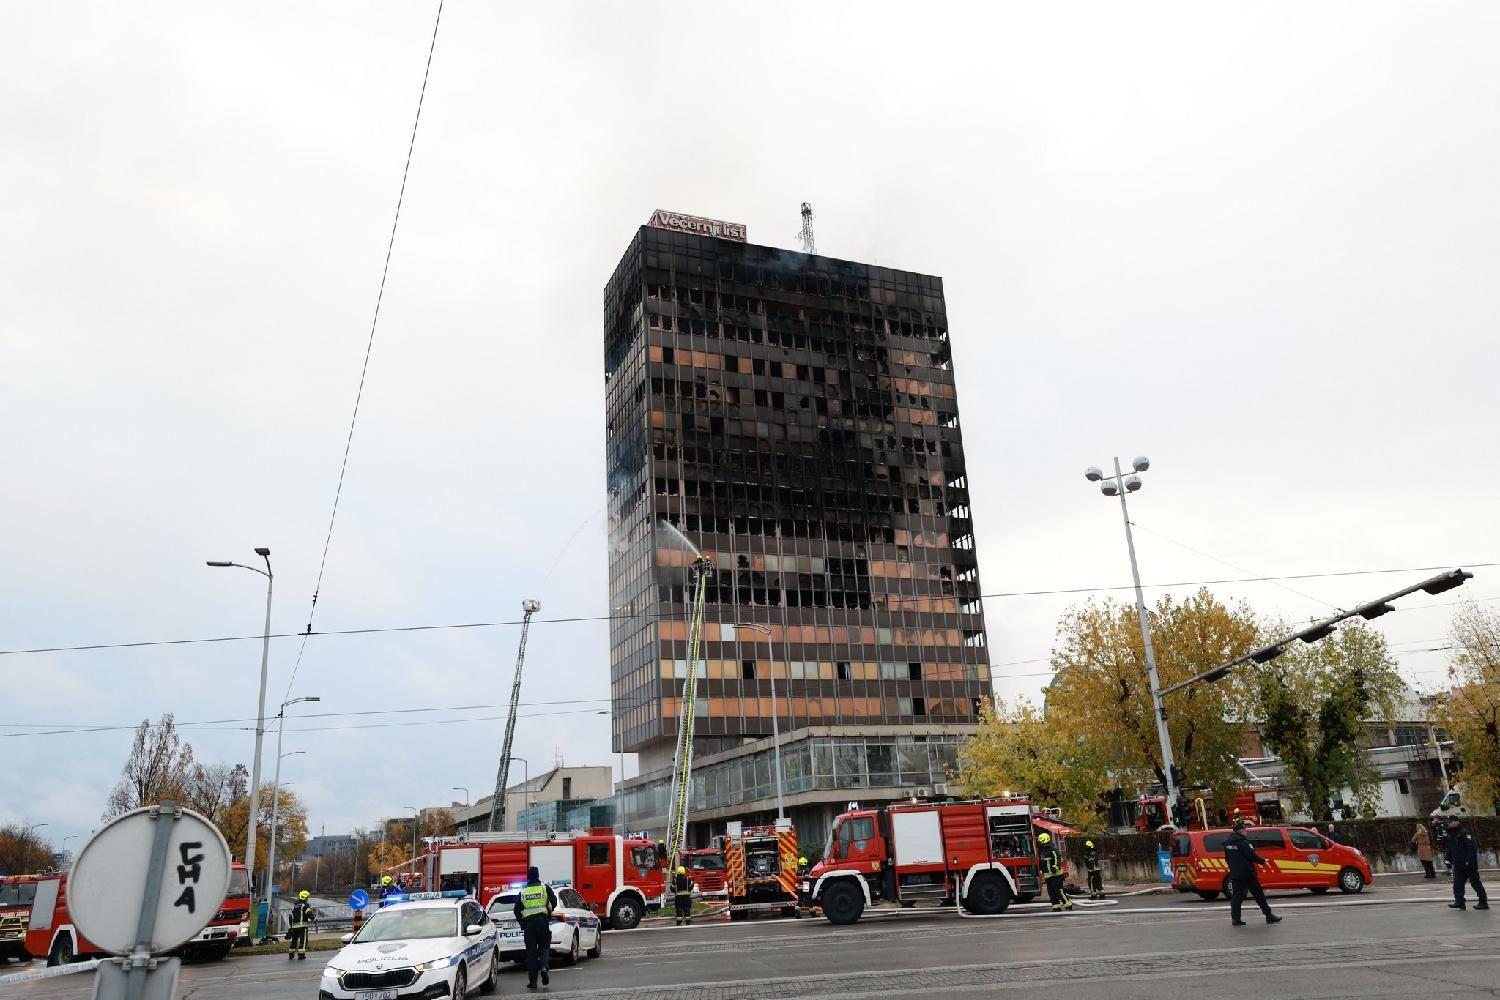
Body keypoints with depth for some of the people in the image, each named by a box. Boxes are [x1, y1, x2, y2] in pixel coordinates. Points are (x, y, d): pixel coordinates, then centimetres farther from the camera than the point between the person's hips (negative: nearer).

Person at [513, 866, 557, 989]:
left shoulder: (522, 892, 8)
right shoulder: (545, 888, 3)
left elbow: (517, 910, 5)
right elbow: (554, 902, -4)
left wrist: (522, 922, 17)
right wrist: (548, 910, 15)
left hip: (528, 923, 1)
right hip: (543, 921, -1)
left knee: (531, 952, 6)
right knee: (544, 947, 11)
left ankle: (532, 981, 5)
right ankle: (544, 967, -17)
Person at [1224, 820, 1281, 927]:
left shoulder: (1228, 843, 10)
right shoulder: (1242, 841, -16)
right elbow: (1251, 855, -17)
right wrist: (1263, 861, -1)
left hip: (1235, 874, 7)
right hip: (1247, 873, -7)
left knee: (1236, 896, 6)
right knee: (1258, 894, 6)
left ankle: (1235, 919, 1)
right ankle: (1269, 916, 16)